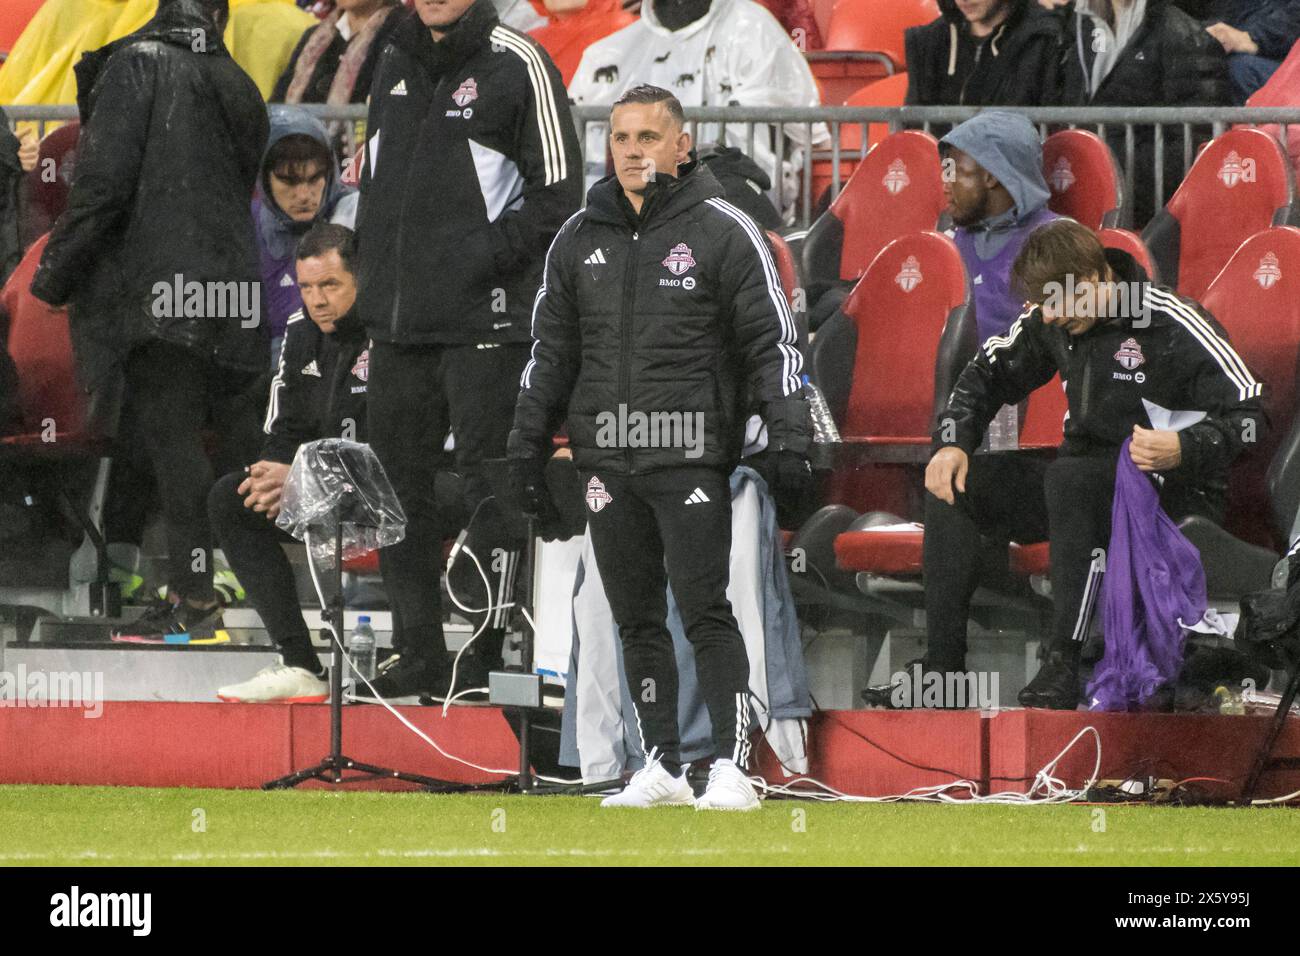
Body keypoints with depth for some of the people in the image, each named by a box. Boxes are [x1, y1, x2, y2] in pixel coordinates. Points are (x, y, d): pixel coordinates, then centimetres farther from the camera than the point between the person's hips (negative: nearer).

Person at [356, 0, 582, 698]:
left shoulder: (517, 64, -7)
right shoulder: (395, 64, 15)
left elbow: (557, 193, -9)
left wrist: (489, 255, -16)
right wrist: (374, 267, 15)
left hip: (484, 319, -7)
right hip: (399, 322, 7)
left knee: (485, 483, -6)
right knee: (398, 483, 9)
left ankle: (493, 656, -3)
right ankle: (419, 654, 17)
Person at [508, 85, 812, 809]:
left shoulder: (723, 231, -1)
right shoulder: (580, 239, 13)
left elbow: (773, 340, -3)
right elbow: (550, 352, 20)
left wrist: (788, 435, -13)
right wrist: (528, 446, 15)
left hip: (690, 454, -5)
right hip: (607, 459, 5)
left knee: (706, 614, -10)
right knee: (637, 619, 7)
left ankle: (732, 768, -9)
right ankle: (662, 768, 13)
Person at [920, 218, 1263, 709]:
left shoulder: (1174, 326, -16)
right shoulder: (1051, 322, 3)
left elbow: (1248, 416, -18)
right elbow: (988, 374, 17)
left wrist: (1183, 450, -36)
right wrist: (953, 443, 0)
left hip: (1174, 492, -7)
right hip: (1085, 491, 7)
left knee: (1067, 479, -37)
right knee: (955, 481, -9)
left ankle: (1063, 667, -35)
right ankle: (942, 664, -16)